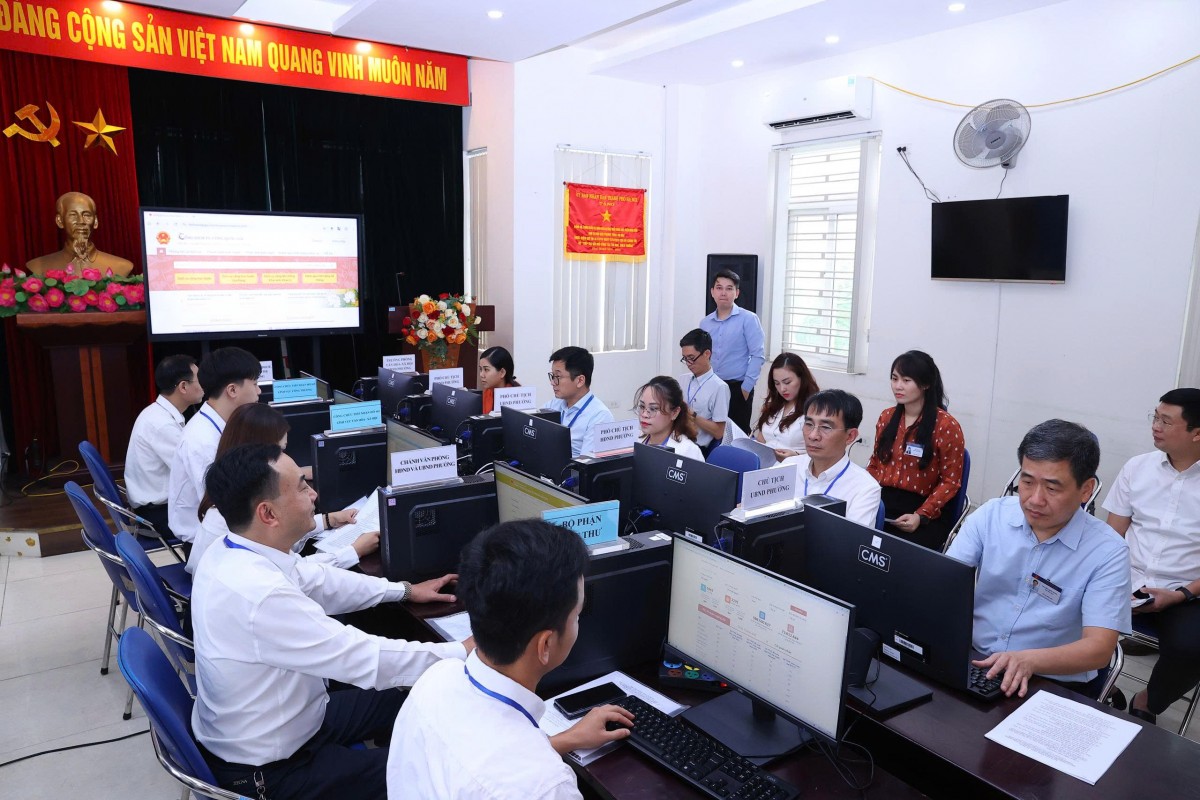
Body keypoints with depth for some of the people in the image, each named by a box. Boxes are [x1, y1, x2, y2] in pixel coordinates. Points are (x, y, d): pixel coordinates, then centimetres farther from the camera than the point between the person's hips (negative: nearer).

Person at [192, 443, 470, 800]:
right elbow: (364, 659, -30)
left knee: (401, 701, 17)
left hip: (247, 735, 8)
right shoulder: (259, 595, -36)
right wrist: (464, 652, -19)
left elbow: (320, 582, 7)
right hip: (268, 771, -8)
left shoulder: (232, 552, -8)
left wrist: (405, 590, 12)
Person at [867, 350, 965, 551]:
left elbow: (950, 481, -5)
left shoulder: (946, 425, -6)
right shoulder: (887, 417, 11)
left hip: (923, 510, -4)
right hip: (882, 504, 4)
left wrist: (921, 516, -17)